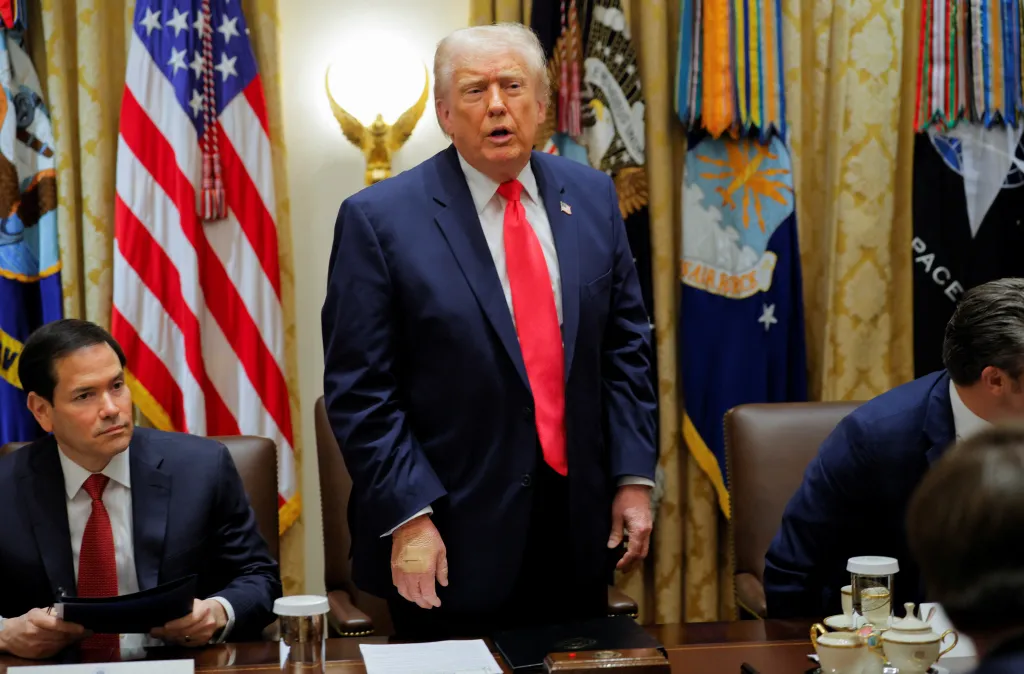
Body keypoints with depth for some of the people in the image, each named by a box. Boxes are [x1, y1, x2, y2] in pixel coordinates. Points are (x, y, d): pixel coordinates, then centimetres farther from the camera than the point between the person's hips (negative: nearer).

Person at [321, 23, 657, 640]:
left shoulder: (591, 198, 6)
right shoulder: (379, 219, -8)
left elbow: (625, 345, 9)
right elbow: (360, 389, -10)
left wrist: (633, 477, 2)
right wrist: (408, 517, -16)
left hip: (579, 535, 4)